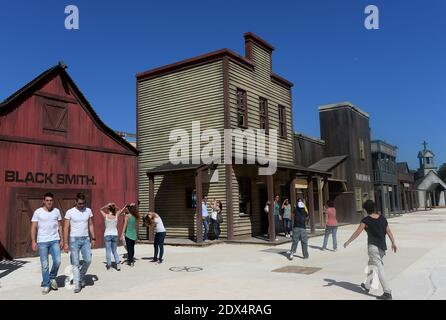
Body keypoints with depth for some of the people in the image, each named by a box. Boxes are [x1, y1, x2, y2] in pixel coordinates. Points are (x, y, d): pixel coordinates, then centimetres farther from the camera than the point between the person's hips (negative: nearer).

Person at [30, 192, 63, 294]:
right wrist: (33, 241, -8)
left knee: (57, 261, -7)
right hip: (42, 242, -2)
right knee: (45, 265, 2)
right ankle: (46, 285, 16)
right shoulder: (38, 212, -3)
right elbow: (33, 228, -2)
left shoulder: (57, 211, 5)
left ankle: (52, 277, 20)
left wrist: (61, 240, 8)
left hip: (54, 241, 2)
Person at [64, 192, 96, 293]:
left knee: (88, 260, -3)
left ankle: (81, 276, 24)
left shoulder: (88, 211, 4)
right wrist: (65, 243, -8)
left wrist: (93, 238, 4)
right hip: (74, 240, -3)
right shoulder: (70, 212, -7)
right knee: (75, 263, 0)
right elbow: (66, 228, -5)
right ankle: (77, 285, 6)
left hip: (86, 239, 3)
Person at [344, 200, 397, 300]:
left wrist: (348, 242, 2)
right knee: (372, 264, 21)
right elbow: (388, 231, 6)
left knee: (379, 268, -5)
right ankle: (367, 285, 35)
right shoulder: (382, 218, 6)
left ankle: (387, 292, -9)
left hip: (373, 246, -7)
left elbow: (357, 233, -7)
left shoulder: (366, 220, -9)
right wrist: (393, 243, 12)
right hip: (382, 246, 7)